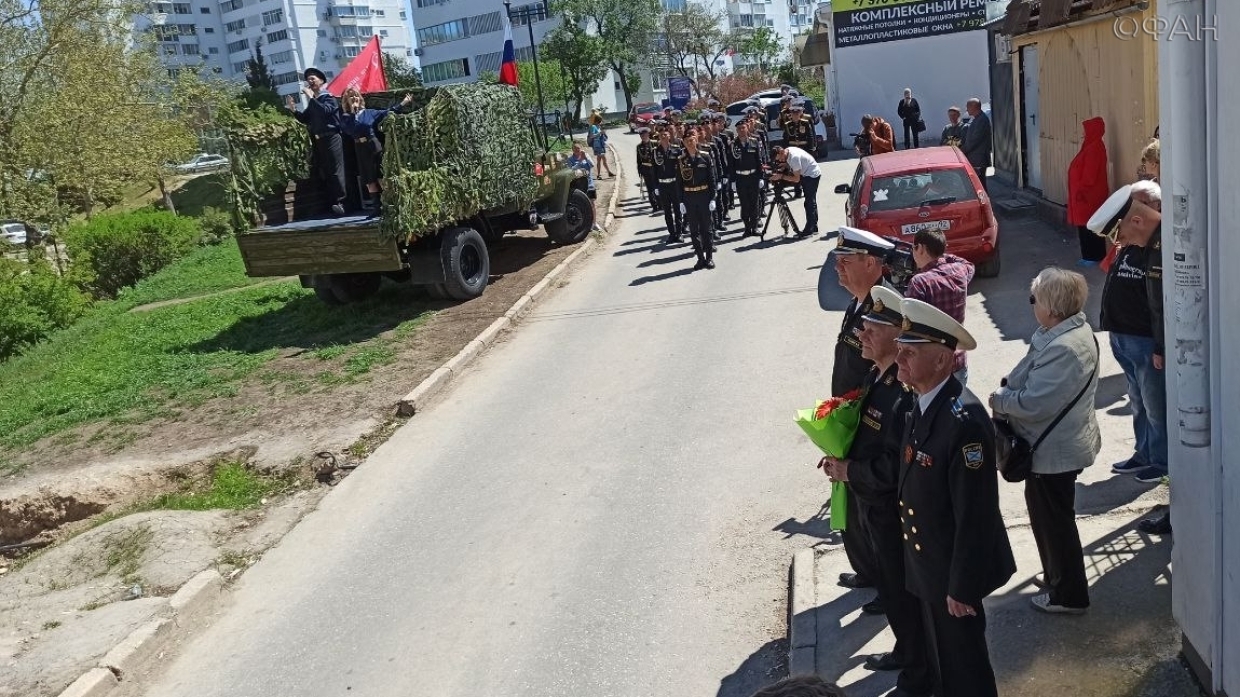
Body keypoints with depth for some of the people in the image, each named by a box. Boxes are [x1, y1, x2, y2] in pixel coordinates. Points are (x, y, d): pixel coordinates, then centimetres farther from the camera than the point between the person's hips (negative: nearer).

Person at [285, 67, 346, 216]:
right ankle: (334, 203, 11)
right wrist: (294, 110, 2)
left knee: (335, 171, -10)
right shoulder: (313, 102, 17)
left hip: (331, 139, -8)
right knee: (324, 173, 7)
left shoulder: (329, 98, -2)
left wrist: (311, 97, -17)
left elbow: (325, 111, -22)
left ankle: (342, 202, -12)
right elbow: (305, 119, 16)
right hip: (318, 141, 8)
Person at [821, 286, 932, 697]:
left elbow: (895, 467, -31)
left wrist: (848, 471, -20)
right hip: (874, 505, 9)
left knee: (905, 591, 10)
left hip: (895, 511, -9)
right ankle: (906, 651, 47)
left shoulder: (905, 392, -30)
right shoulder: (876, 375, 1)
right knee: (890, 586, 26)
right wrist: (842, 460, -1)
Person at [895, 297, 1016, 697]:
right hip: (927, 564, 8)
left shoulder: (964, 421, -30)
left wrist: (962, 587, -20)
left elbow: (975, 515, -26)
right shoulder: (922, 405, -1)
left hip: (952, 571, -8)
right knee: (940, 656, 26)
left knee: (963, 665, 13)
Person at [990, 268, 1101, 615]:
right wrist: (1008, 388, -4)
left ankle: (1068, 595, 23)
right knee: (1052, 517, 25)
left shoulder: (1063, 349, -31)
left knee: (1053, 520, 7)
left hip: (1054, 451, -10)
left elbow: (1034, 403, -30)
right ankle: (1058, 577, 43)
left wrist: (1000, 400, -13)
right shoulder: (1073, 330, 3)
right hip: (1060, 444, 10)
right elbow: (1033, 380, 11)